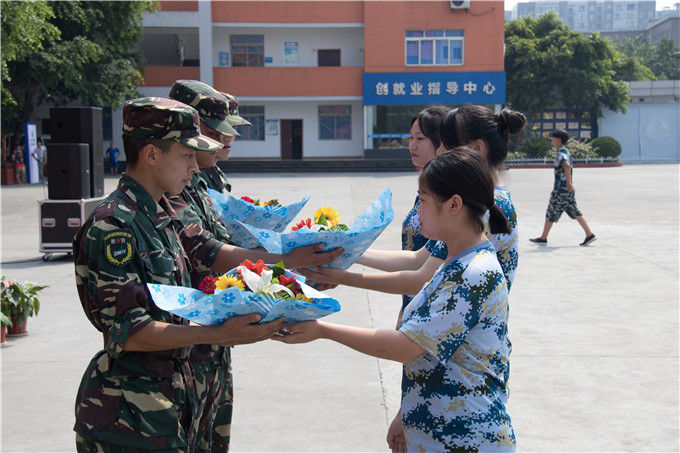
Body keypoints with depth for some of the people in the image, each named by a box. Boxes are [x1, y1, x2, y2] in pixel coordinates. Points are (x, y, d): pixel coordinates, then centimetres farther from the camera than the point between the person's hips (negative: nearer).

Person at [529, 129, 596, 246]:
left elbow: (567, 165, -33)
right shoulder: (565, 151, 17)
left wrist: (568, 182, -30)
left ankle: (543, 238, 10)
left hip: (561, 190, -9)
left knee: (551, 213, 1)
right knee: (575, 212, 9)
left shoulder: (560, 153, -14)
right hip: (568, 189, 9)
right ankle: (589, 234, 4)